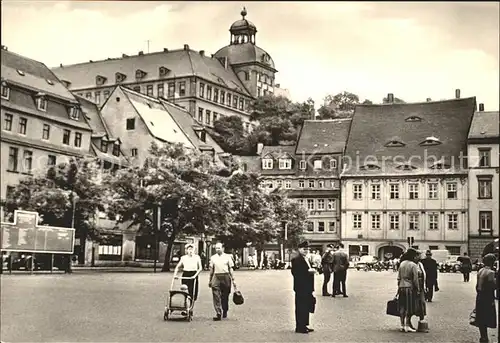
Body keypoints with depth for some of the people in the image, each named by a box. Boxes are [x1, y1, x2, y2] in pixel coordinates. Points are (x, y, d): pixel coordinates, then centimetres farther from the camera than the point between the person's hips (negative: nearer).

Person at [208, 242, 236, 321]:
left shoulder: (227, 257, 5)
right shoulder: (213, 258, 10)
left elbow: (230, 269, 5)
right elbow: (211, 269, 14)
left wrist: (233, 280, 2)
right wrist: (210, 280, 14)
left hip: (225, 277, -1)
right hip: (216, 277, 1)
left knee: (225, 296, 7)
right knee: (216, 296, -9)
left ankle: (225, 312, 25)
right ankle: (218, 313, -11)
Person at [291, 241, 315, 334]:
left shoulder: (306, 259, 19)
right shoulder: (296, 260, -12)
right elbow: (295, 272, -22)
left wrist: (312, 271, 8)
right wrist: (308, 271, -23)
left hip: (307, 288, 9)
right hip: (301, 288, -9)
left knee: (306, 307, 12)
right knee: (301, 308, -4)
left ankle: (304, 326, 20)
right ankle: (299, 327, 1)